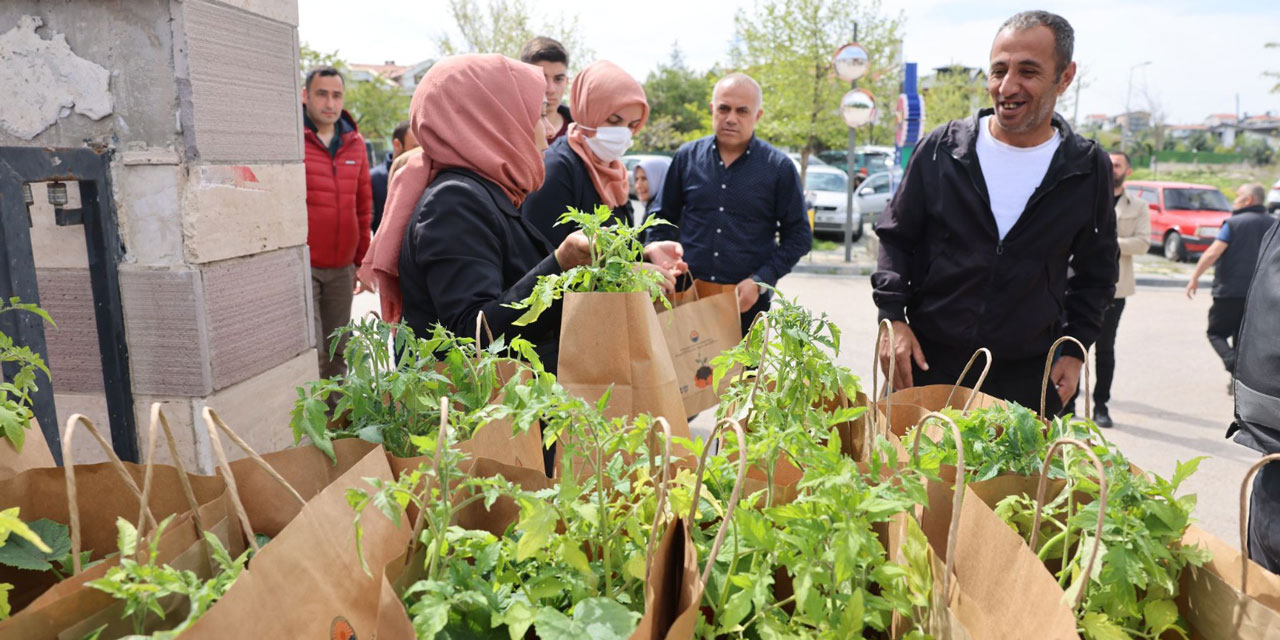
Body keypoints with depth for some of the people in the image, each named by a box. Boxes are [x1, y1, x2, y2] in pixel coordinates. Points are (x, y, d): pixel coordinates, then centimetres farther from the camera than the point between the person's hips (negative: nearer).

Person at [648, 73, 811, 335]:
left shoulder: (779, 167, 1)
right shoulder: (687, 156, 7)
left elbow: (799, 236, 3)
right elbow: (662, 218, 15)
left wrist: (760, 281, -8)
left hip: (748, 303, -1)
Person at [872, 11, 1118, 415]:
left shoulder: (1088, 169, 0)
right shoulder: (942, 149, -3)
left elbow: (1096, 271, 11)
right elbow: (896, 237, 4)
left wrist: (1075, 350, 4)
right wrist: (893, 317, -6)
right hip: (927, 363, 0)